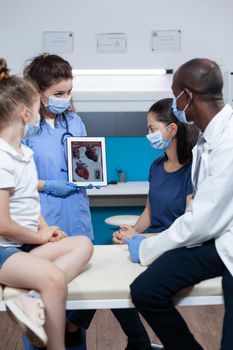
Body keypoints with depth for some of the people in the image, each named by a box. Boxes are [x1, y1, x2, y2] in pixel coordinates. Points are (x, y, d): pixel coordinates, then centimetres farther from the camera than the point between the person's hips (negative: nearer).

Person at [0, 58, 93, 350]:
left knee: (83, 244, -3)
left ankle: (33, 301, -21)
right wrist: (40, 237, -6)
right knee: (54, 277, -30)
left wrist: (45, 229, -1)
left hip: (26, 243, 9)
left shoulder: (24, 152, 10)